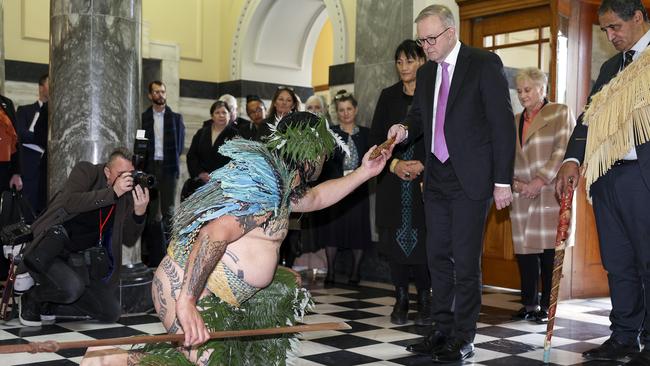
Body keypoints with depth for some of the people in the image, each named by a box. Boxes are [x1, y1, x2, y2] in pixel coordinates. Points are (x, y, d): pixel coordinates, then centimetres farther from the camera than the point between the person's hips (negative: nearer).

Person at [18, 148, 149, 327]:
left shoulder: (128, 195, 1)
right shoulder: (86, 171, -10)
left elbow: (128, 239, -2)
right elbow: (70, 203, -29)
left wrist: (139, 212, -20)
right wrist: (113, 192, -32)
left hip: (82, 261, 6)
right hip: (48, 252, -5)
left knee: (112, 313, 0)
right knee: (72, 287, -34)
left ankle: (57, 297, 19)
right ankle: (33, 298, 0)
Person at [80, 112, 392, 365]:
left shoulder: (278, 182, 15)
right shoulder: (262, 187, -17)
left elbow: (315, 198, 32)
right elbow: (215, 234, -28)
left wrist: (364, 173, 27)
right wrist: (187, 302, -34)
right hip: (188, 290, -10)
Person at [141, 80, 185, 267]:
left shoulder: (176, 118, 9)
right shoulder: (143, 118, 7)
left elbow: (180, 144, 9)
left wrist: (173, 161, 2)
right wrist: (142, 164, -3)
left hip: (169, 167, 0)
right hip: (149, 167, 0)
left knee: (168, 210, -1)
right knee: (152, 211, 0)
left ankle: (167, 250, 5)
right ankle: (154, 253, 3)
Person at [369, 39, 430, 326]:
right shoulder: (388, 96, 10)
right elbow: (376, 137, 7)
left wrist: (423, 165, -13)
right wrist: (394, 164, -7)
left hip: (425, 179, -2)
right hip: (393, 181, 2)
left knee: (422, 238, -5)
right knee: (395, 238, 1)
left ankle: (424, 300, 6)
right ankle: (401, 300, 10)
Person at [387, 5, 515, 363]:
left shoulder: (485, 64, -6)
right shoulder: (425, 72, 12)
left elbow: (502, 124, -9)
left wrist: (503, 181, -12)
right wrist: (406, 128, -3)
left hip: (470, 179, -6)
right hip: (436, 179, 7)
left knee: (465, 261, -3)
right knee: (438, 257, 10)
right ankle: (442, 330, 21)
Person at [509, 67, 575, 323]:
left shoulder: (560, 113, 5)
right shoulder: (514, 122, 21)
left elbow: (563, 150, -7)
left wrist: (541, 180, -15)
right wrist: (514, 183, -3)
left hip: (550, 193, -5)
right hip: (521, 197, 5)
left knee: (549, 249, -6)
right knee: (524, 249, 3)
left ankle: (547, 306, 2)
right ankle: (529, 304, 13)